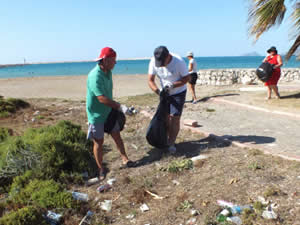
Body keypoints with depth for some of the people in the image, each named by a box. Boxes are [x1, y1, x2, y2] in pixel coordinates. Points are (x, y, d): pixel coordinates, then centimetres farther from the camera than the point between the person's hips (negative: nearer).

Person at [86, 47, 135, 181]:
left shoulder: (108, 72, 3)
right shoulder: (95, 76, -27)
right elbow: (102, 98, -33)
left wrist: (114, 107, 18)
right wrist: (119, 107, -31)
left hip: (108, 111, 8)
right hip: (96, 114, -7)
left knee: (117, 135, 10)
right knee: (98, 141, 4)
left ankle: (125, 159, 22)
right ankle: (101, 169, 19)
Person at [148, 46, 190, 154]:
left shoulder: (179, 62, -26)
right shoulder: (153, 62, -17)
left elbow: (187, 78, -16)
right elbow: (150, 80, -11)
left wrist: (172, 86, -29)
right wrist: (158, 92, -27)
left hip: (179, 93, -4)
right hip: (165, 93, 4)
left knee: (175, 118, -7)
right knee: (166, 117, 7)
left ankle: (171, 143, 5)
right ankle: (169, 138, 25)